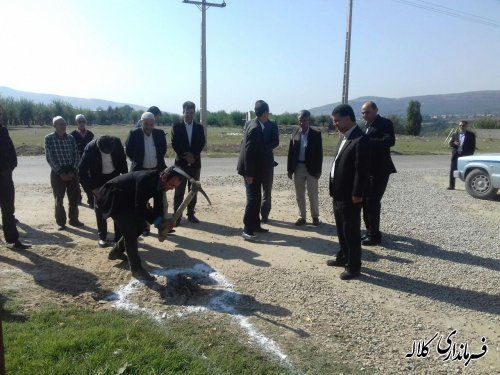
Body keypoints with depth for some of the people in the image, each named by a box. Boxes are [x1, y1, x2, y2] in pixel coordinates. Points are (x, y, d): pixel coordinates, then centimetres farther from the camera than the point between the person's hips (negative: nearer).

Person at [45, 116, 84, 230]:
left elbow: (76, 155, 3)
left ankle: (74, 219, 22)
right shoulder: (49, 138, -6)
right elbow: (49, 157, -10)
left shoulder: (70, 138, 4)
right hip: (57, 172, -3)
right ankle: (61, 222, 14)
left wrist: (72, 170, -9)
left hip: (72, 171, 3)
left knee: (74, 197, 6)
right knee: (59, 199, 2)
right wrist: (60, 172, -14)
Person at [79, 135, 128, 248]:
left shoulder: (117, 142, -22)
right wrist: (93, 187, -18)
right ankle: (102, 237, 12)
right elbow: (82, 170, -18)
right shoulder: (90, 148, -27)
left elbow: (122, 160, -4)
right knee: (100, 208, 0)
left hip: (114, 176, 2)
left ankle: (119, 236, 13)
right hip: (99, 180, -2)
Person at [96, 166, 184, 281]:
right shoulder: (146, 179, -31)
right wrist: (160, 222, -30)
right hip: (111, 197, -9)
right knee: (130, 229, -15)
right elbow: (140, 208, -30)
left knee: (140, 225, 9)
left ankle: (116, 251, 28)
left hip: (125, 199, 9)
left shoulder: (158, 183, -4)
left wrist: (163, 224, -9)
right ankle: (136, 268, -4)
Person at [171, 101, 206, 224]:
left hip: (195, 162, 3)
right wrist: (185, 156, -14)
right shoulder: (177, 127, 1)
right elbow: (175, 144, -5)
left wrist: (193, 155, -14)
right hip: (181, 162, -2)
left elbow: (201, 144, 0)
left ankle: (191, 214, 16)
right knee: (179, 191, -2)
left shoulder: (199, 127, 7)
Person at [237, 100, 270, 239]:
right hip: (251, 170, -10)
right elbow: (248, 152, -24)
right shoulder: (255, 128, -21)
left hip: (254, 169, 10)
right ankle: (247, 229, -2)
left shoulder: (252, 124, 8)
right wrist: (249, 174, -22)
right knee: (253, 198, -7)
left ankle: (255, 225, 25)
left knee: (256, 197, 15)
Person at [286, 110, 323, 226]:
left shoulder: (316, 133, -7)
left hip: (311, 168, -3)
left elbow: (319, 153, -6)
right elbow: (291, 151, 4)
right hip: (298, 167, 3)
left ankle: (315, 216, 20)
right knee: (299, 195, 9)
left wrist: (318, 170, -9)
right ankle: (301, 216, 21)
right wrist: (289, 169, 2)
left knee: (313, 195, 4)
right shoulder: (295, 132, 2)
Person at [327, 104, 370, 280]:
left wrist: (356, 195, -19)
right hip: (339, 193, 9)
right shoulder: (344, 137, 11)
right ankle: (343, 257, 37)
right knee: (341, 230, 21)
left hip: (350, 196, -9)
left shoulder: (360, 140, -19)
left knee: (352, 232, 2)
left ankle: (354, 267, 14)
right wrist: (334, 190, 15)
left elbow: (362, 171, -21)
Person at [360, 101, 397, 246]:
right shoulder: (367, 125, 14)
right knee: (365, 201, 12)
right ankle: (370, 231, 25)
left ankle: (374, 235, 5)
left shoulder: (385, 123, -10)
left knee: (372, 202, -7)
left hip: (379, 170, -8)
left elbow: (390, 141, -25)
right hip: (367, 169, 8)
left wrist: (368, 141, -30)